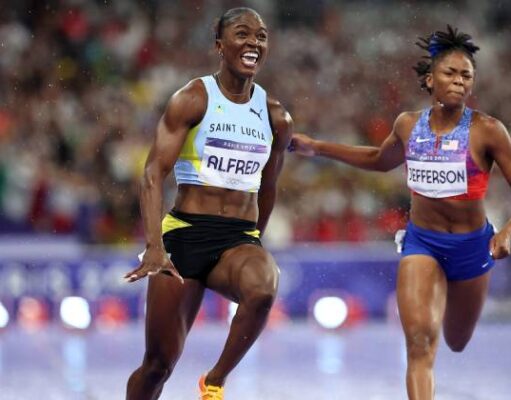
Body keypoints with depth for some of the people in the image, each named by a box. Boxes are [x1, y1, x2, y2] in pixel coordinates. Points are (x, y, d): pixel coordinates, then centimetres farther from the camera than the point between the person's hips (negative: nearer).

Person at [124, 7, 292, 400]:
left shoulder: (276, 117, 8)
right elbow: (154, 172, -12)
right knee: (160, 362, 1)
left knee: (262, 292, -34)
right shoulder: (192, 100, -4)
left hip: (240, 237, 3)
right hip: (185, 234, -2)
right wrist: (154, 247, -25)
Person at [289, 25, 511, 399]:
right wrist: (318, 148, 16)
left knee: (456, 342, 22)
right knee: (419, 339, -21)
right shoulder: (408, 125, -4)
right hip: (421, 242, 1)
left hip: (471, 246, -1)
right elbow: (380, 160, 19)